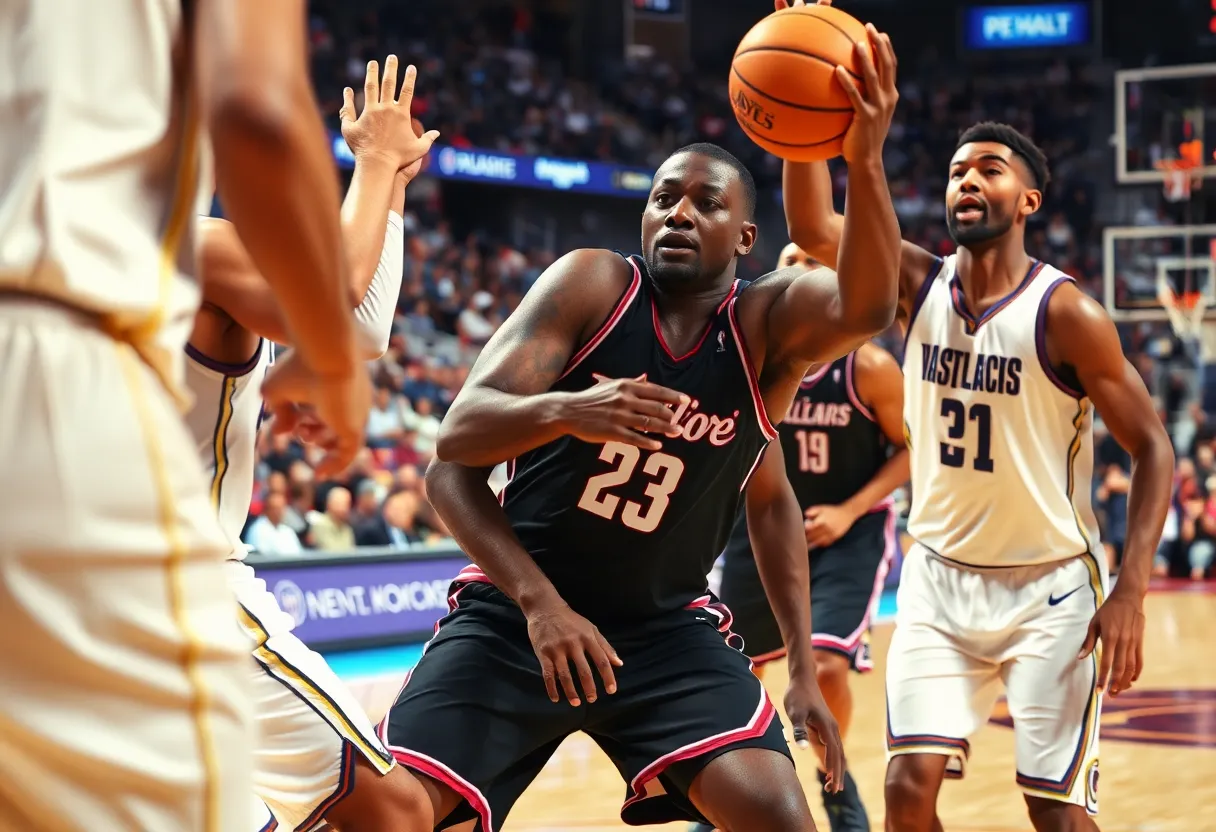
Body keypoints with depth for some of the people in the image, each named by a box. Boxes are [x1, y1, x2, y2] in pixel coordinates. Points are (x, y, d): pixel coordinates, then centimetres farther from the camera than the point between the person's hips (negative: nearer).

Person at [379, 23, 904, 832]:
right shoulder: (591, 284, -9)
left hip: (667, 630, 1)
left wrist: (865, 163, -41)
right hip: (514, 611, -1)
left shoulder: (766, 325, -5)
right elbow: (457, 440, -17)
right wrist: (562, 410, -35)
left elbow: (864, 308, -26)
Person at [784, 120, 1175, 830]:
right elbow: (812, 229, -17)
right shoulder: (921, 284, -3)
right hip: (940, 576, 3)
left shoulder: (1066, 313, -14)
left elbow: (1152, 447, -11)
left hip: (1051, 585, -3)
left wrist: (1131, 591, -20)